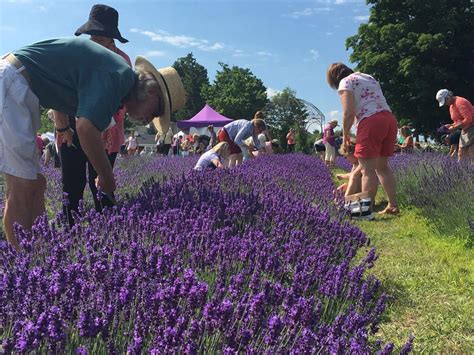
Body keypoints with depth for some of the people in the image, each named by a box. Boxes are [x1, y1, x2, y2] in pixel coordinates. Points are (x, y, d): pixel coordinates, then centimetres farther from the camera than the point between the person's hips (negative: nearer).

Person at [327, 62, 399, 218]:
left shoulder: (345, 82, 4)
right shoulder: (369, 77, 28)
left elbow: (349, 113, -8)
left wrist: (345, 135, 4)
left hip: (371, 122, -8)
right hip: (389, 118, 8)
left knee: (368, 170, -6)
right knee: (382, 166, 16)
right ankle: (393, 205, 17)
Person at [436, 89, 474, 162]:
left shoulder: (460, 102, -18)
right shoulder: (451, 106, 13)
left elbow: (468, 119, -24)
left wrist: (454, 127, -20)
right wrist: (450, 126, 1)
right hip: (465, 130, 10)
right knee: (461, 153, 5)